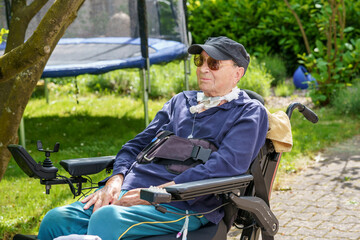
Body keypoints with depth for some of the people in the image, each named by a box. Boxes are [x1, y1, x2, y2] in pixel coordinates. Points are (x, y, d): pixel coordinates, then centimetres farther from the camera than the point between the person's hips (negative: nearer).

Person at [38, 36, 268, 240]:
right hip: (132, 188, 6)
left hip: (184, 205, -6)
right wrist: (116, 180, 1)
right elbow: (138, 144, 24)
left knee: (106, 220, -34)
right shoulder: (181, 101, 25)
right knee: (57, 219, -19)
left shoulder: (250, 113, 5)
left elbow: (225, 165, -12)